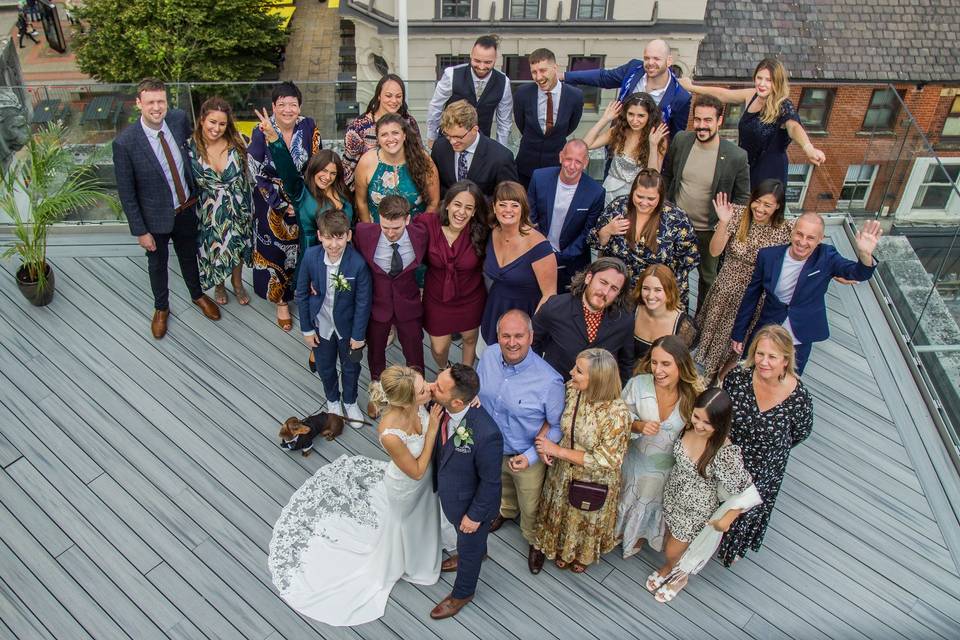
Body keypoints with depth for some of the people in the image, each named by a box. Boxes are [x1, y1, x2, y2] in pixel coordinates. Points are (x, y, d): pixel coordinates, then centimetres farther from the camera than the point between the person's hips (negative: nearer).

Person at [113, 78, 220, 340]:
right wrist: (140, 231, -12)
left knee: (189, 256, 25)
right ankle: (161, 308, 46)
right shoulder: (125, 143, -26)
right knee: (157, 264, 21)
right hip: (156, 217, -3)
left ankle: (197, 295, 53)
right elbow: (126, 192, -16)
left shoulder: (179, 118, -15)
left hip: (187, 209, 3)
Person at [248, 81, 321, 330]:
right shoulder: (260, 134, -14)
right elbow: (257, 176, -11)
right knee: (275, 252, 9)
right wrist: (282, 205, -13)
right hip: (272, 205, -2)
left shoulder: (309, 127, -8)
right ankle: (281, 302, 25)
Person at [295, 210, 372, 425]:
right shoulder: (311, 257, -21)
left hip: (347, 326, -1)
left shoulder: (358, 263, -28)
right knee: (325, 367, 23)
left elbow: (363, 301, -16)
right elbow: (302, 294, -8)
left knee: (351, 367, 21)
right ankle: (332, 400, 52)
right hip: (321, 325, 2)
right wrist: (307, 328, -3)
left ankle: (350, 402, 49)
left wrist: (359, 334, -9)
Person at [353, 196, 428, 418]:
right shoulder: (364, 233, -25)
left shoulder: (420, 235, -23)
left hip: (408, 305, 0)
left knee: (414, 356, 17)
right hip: (376, 304, 0)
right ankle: (376, 392, 55)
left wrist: (420, 289, 2)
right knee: (375, 352, 25)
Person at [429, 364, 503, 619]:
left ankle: (462, 593, 54)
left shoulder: (486, 435, -44)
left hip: (471, 501, -6)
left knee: (470, 545, 25)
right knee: (462, 535, 36)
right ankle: (476, 551, 70)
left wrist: (475, 515, -14)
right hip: (449, 490, 6)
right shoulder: (440, 406, -25)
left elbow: (490, 481, -26)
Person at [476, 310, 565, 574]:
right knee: (502, 486, 36)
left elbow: (558, 426, -20)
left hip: (527, 456, -4)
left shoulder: (549, 381, -34)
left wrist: (531, 456, -26)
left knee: (530, 507, 22)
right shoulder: (488, 356, -20)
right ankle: (507, 511, 69)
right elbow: (476, 387, 3)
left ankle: (534, 542, 53)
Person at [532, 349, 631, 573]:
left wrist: (557, 450, -26)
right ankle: (563, 549, 60)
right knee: (561, 513, 29)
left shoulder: (616, 412, -35)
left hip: (593, 481, -4)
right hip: (563, 471, 4)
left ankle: (584, 554, 59)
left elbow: (605, 460, -28)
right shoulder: (571, 389, -19)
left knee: (587, 519, 26)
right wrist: (545, 443, -19)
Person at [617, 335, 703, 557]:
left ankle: (640, 534, 61)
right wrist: (638, 425, -31)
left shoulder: (693, 393, -26)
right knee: (628, 498, 26)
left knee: (653, 501, 27)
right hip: (638, 458, 0)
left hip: (670, 466, 0)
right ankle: (622, 530, 60)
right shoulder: (638, 384, -28)